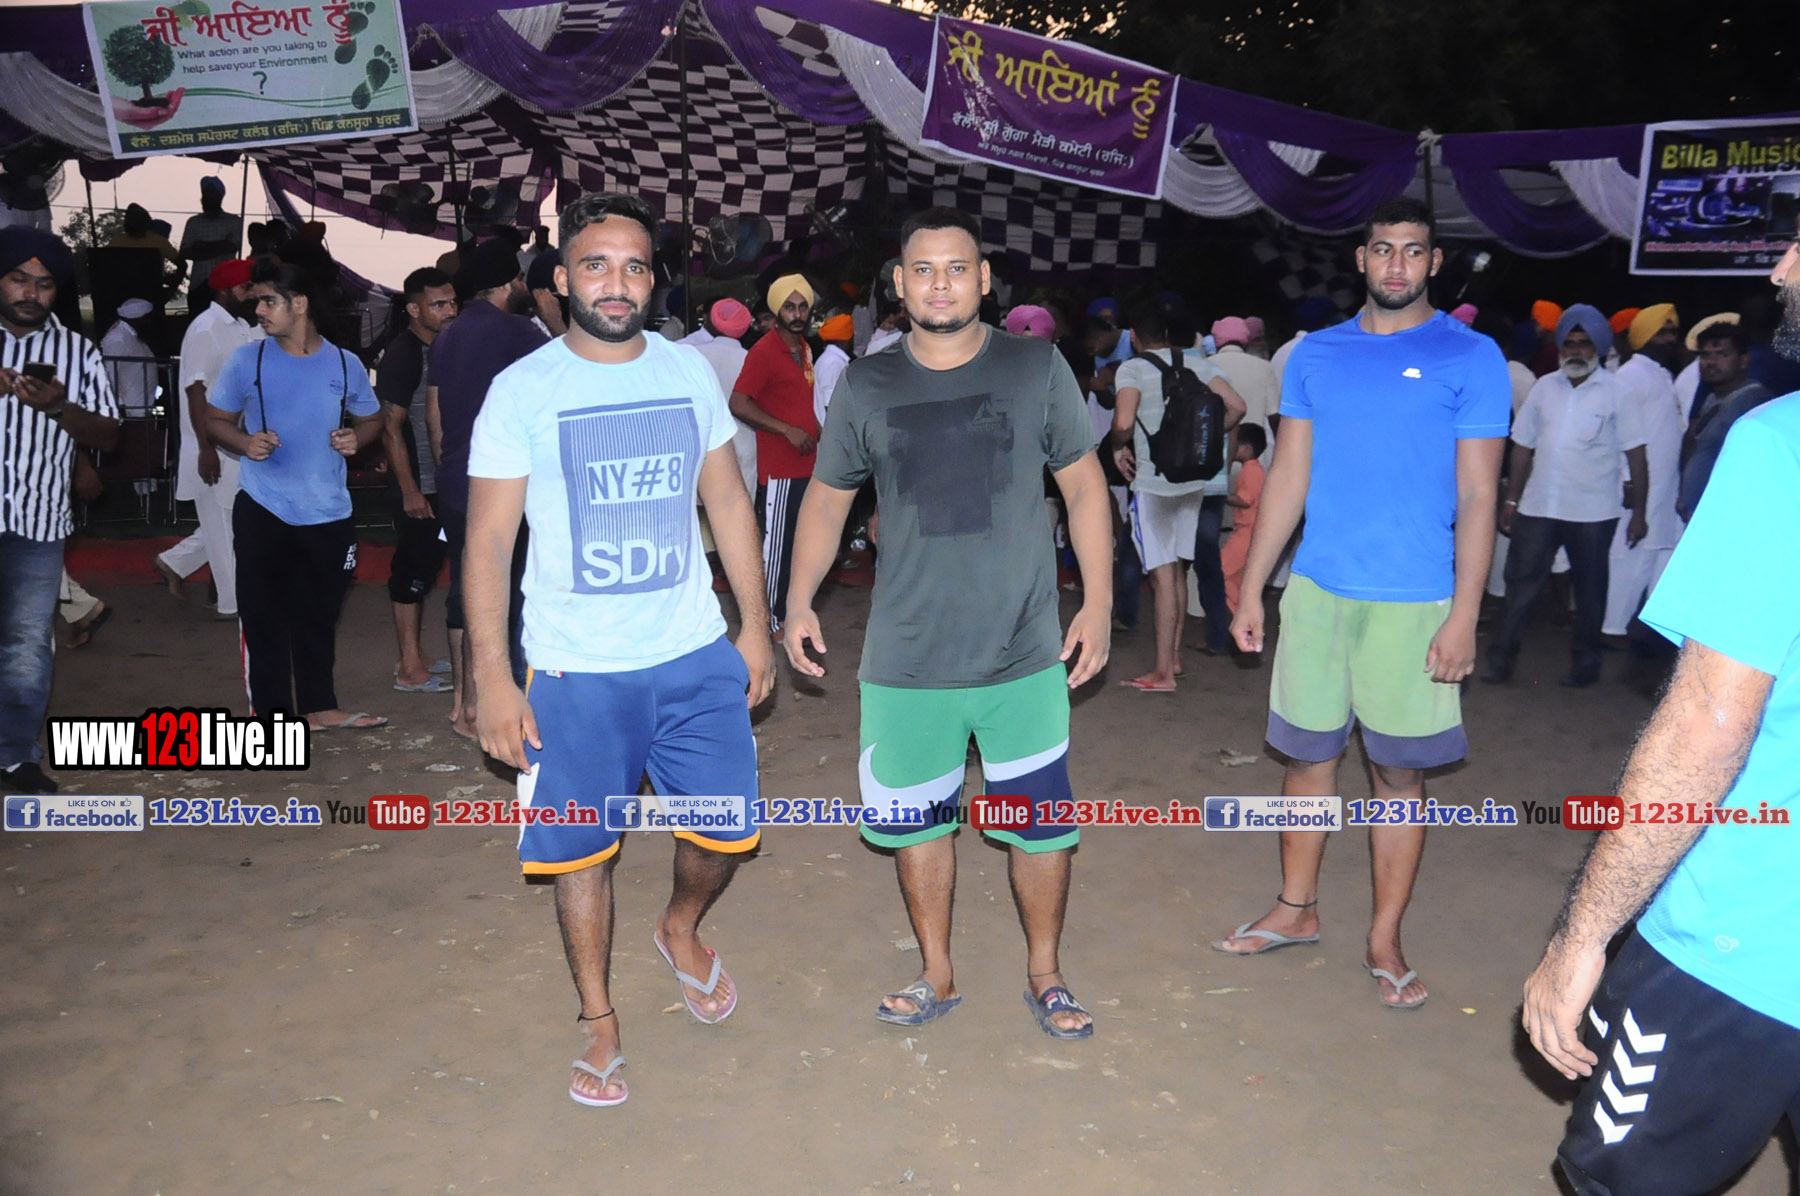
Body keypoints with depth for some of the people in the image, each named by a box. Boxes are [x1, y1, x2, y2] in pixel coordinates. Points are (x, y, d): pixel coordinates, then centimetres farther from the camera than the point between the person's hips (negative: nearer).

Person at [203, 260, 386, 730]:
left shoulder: (345, 364, 1)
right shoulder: (247, 360, -1)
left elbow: (371, 418, 13)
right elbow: (216, 419, 6)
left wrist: (356, 437, -9)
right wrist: (244, 442, -15)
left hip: (328, 512, 1)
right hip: (262, 510, -1)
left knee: (319, 614, 12)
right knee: (263, 614, 4)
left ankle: (319, 707, 26)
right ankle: (271, 713, 15)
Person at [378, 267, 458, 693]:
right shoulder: (403, 354, -14)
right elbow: (391, 428, -17)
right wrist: (410, 490, -19)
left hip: (440, 480, 8)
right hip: (417, 483, -8)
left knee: (422, 566, 14)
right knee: (413, 567, -4)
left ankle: (413, 656, 24)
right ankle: (411, 669, 3)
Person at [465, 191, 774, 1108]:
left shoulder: (689, 371, 3)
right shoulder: (521, 389, -7)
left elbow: (728, 502, 9)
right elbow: (488, 541, -7)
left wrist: (756, 626, 7)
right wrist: (493, 678, -12)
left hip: (697, 654, 3)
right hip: (577, 669, -2)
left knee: (727, 830, 9)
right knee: (581, 850, 8)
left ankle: (680, 930, 42)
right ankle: (598, 1018, 30)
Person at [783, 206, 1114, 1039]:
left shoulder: (1037, 367, 0)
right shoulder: (866, 386, 3)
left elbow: (1083, 485, 5)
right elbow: (827, 499, 11)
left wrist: (1098, 600, 0)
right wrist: (798, 602, 2)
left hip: (1026, 653, -1)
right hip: (906, 658, 2)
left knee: (1040, 820, 8)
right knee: (917, 820, 13)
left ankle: (1044, 976, 31)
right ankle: (936, 976, 34)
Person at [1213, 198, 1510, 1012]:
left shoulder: (1471, 357, -2)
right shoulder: (1316, 354, 8)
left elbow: (1478, 496, -4)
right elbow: (1287, 477, 9)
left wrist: (1464, 616, -11)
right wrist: (1250, 588, 5)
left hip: (1414, 602, -3)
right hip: (1317, 590, 3)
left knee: (1400, 772, 6)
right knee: (1308, 754, 12)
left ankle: (1385, 942, 20)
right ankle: (1296, 910, 29)